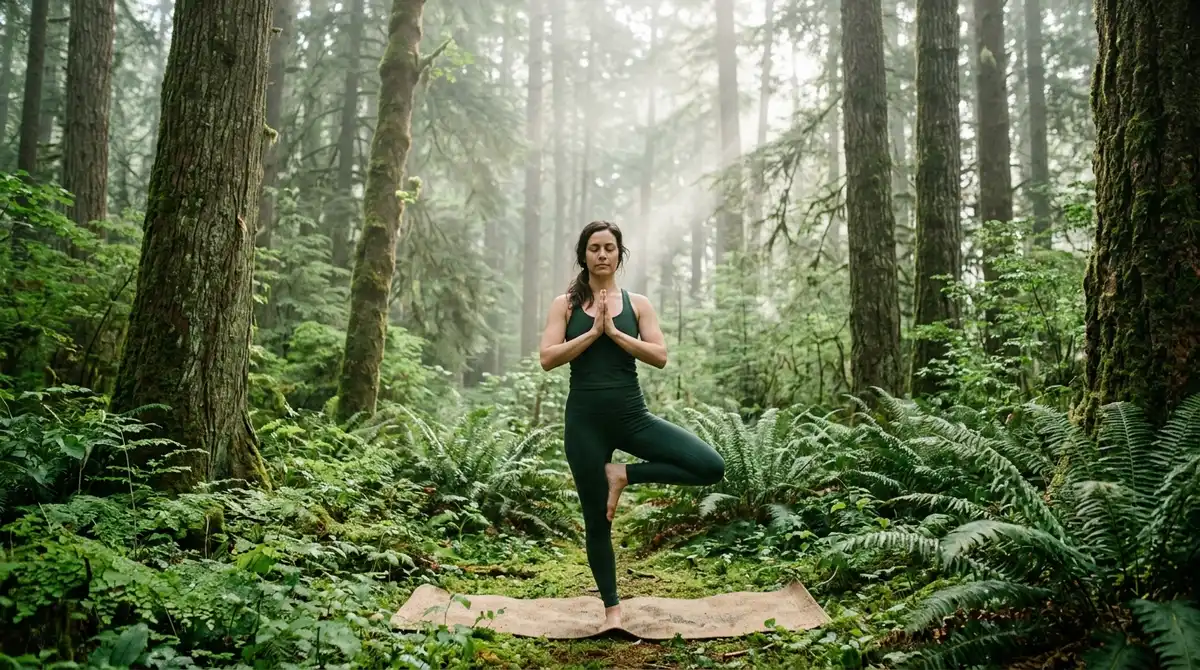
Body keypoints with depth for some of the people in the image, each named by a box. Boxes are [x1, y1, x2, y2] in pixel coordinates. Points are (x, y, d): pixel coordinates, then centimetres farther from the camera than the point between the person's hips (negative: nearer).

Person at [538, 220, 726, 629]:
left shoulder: (637, 304, 7)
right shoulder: (566, 304, 4)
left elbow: (660, 357, -5)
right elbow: (548, 359, -7)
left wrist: (614, 331, -12)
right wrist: (593, 331, -13)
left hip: (632, 415, 2)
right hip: (585, 420, -1)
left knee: (711, 467, -15)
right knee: (597, 519, 7)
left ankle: (625, 474, 0)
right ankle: (612, 607, 26)